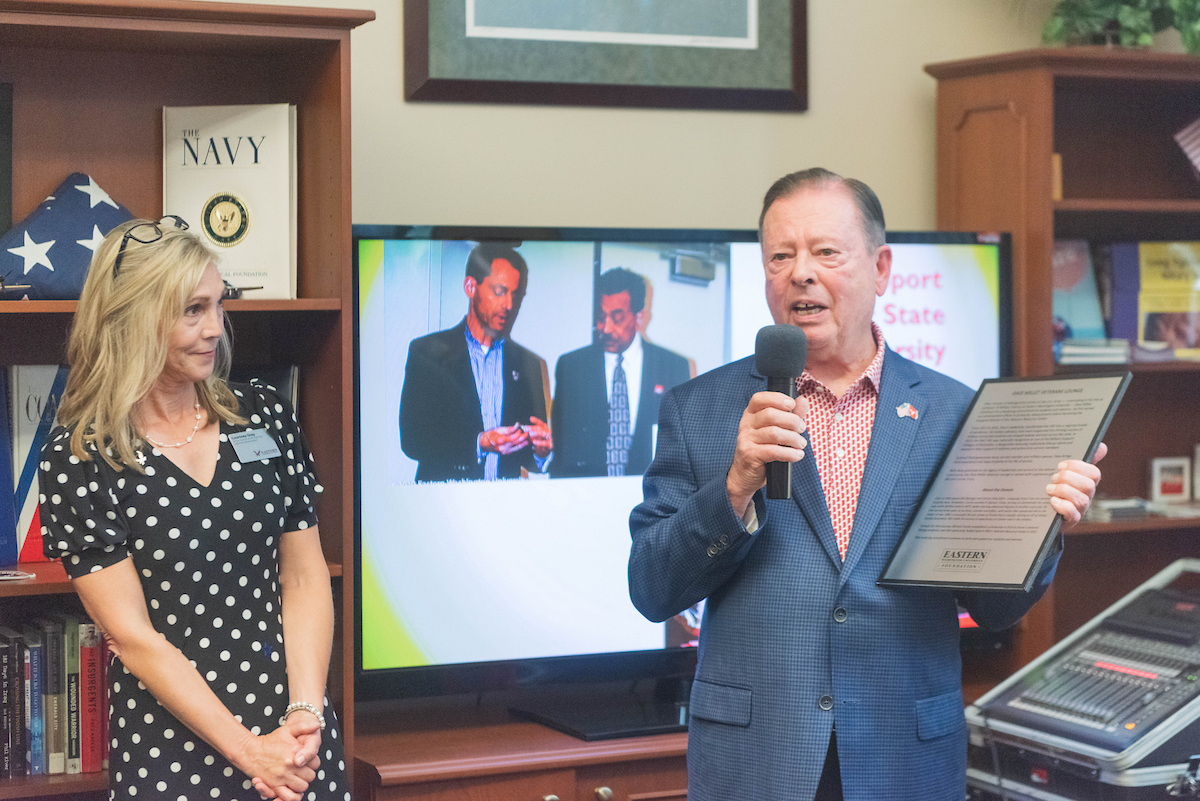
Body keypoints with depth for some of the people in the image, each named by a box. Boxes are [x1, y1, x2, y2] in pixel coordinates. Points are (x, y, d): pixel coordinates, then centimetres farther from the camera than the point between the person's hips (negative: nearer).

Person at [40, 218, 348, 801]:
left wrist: (305, 715, -10)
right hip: (170, 753, -3)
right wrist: (249, 752, -14)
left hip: (299, 735, 3)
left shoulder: (264, 416, 4)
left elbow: (304, 578, 3)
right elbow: (134, 637, -10)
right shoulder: (77, 462, -7)